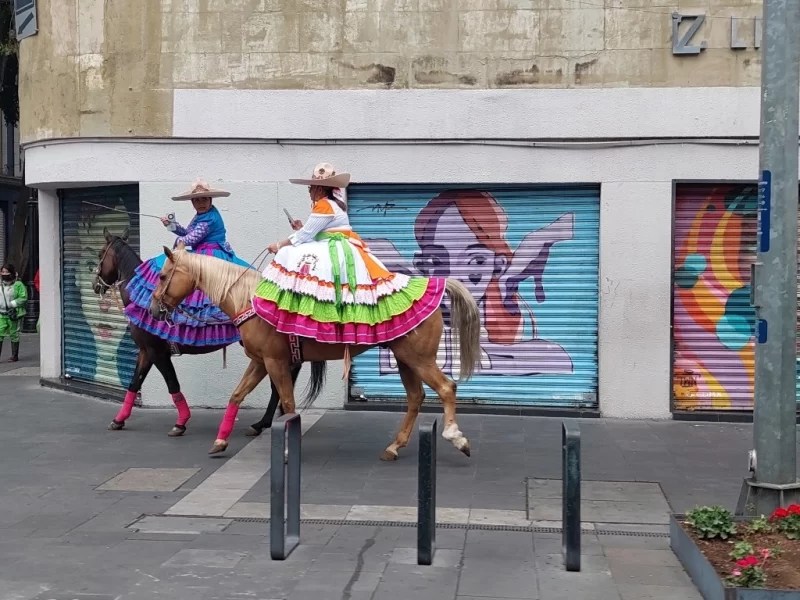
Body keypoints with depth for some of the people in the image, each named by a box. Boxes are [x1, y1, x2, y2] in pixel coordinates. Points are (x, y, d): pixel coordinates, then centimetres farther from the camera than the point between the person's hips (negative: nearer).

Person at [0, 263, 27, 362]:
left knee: (14, 335, 6)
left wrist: (12, 304, -19)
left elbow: (23, 298, -13)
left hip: (14, 314, -4)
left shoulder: (18, 285, -8)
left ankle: (14, 356, 16)